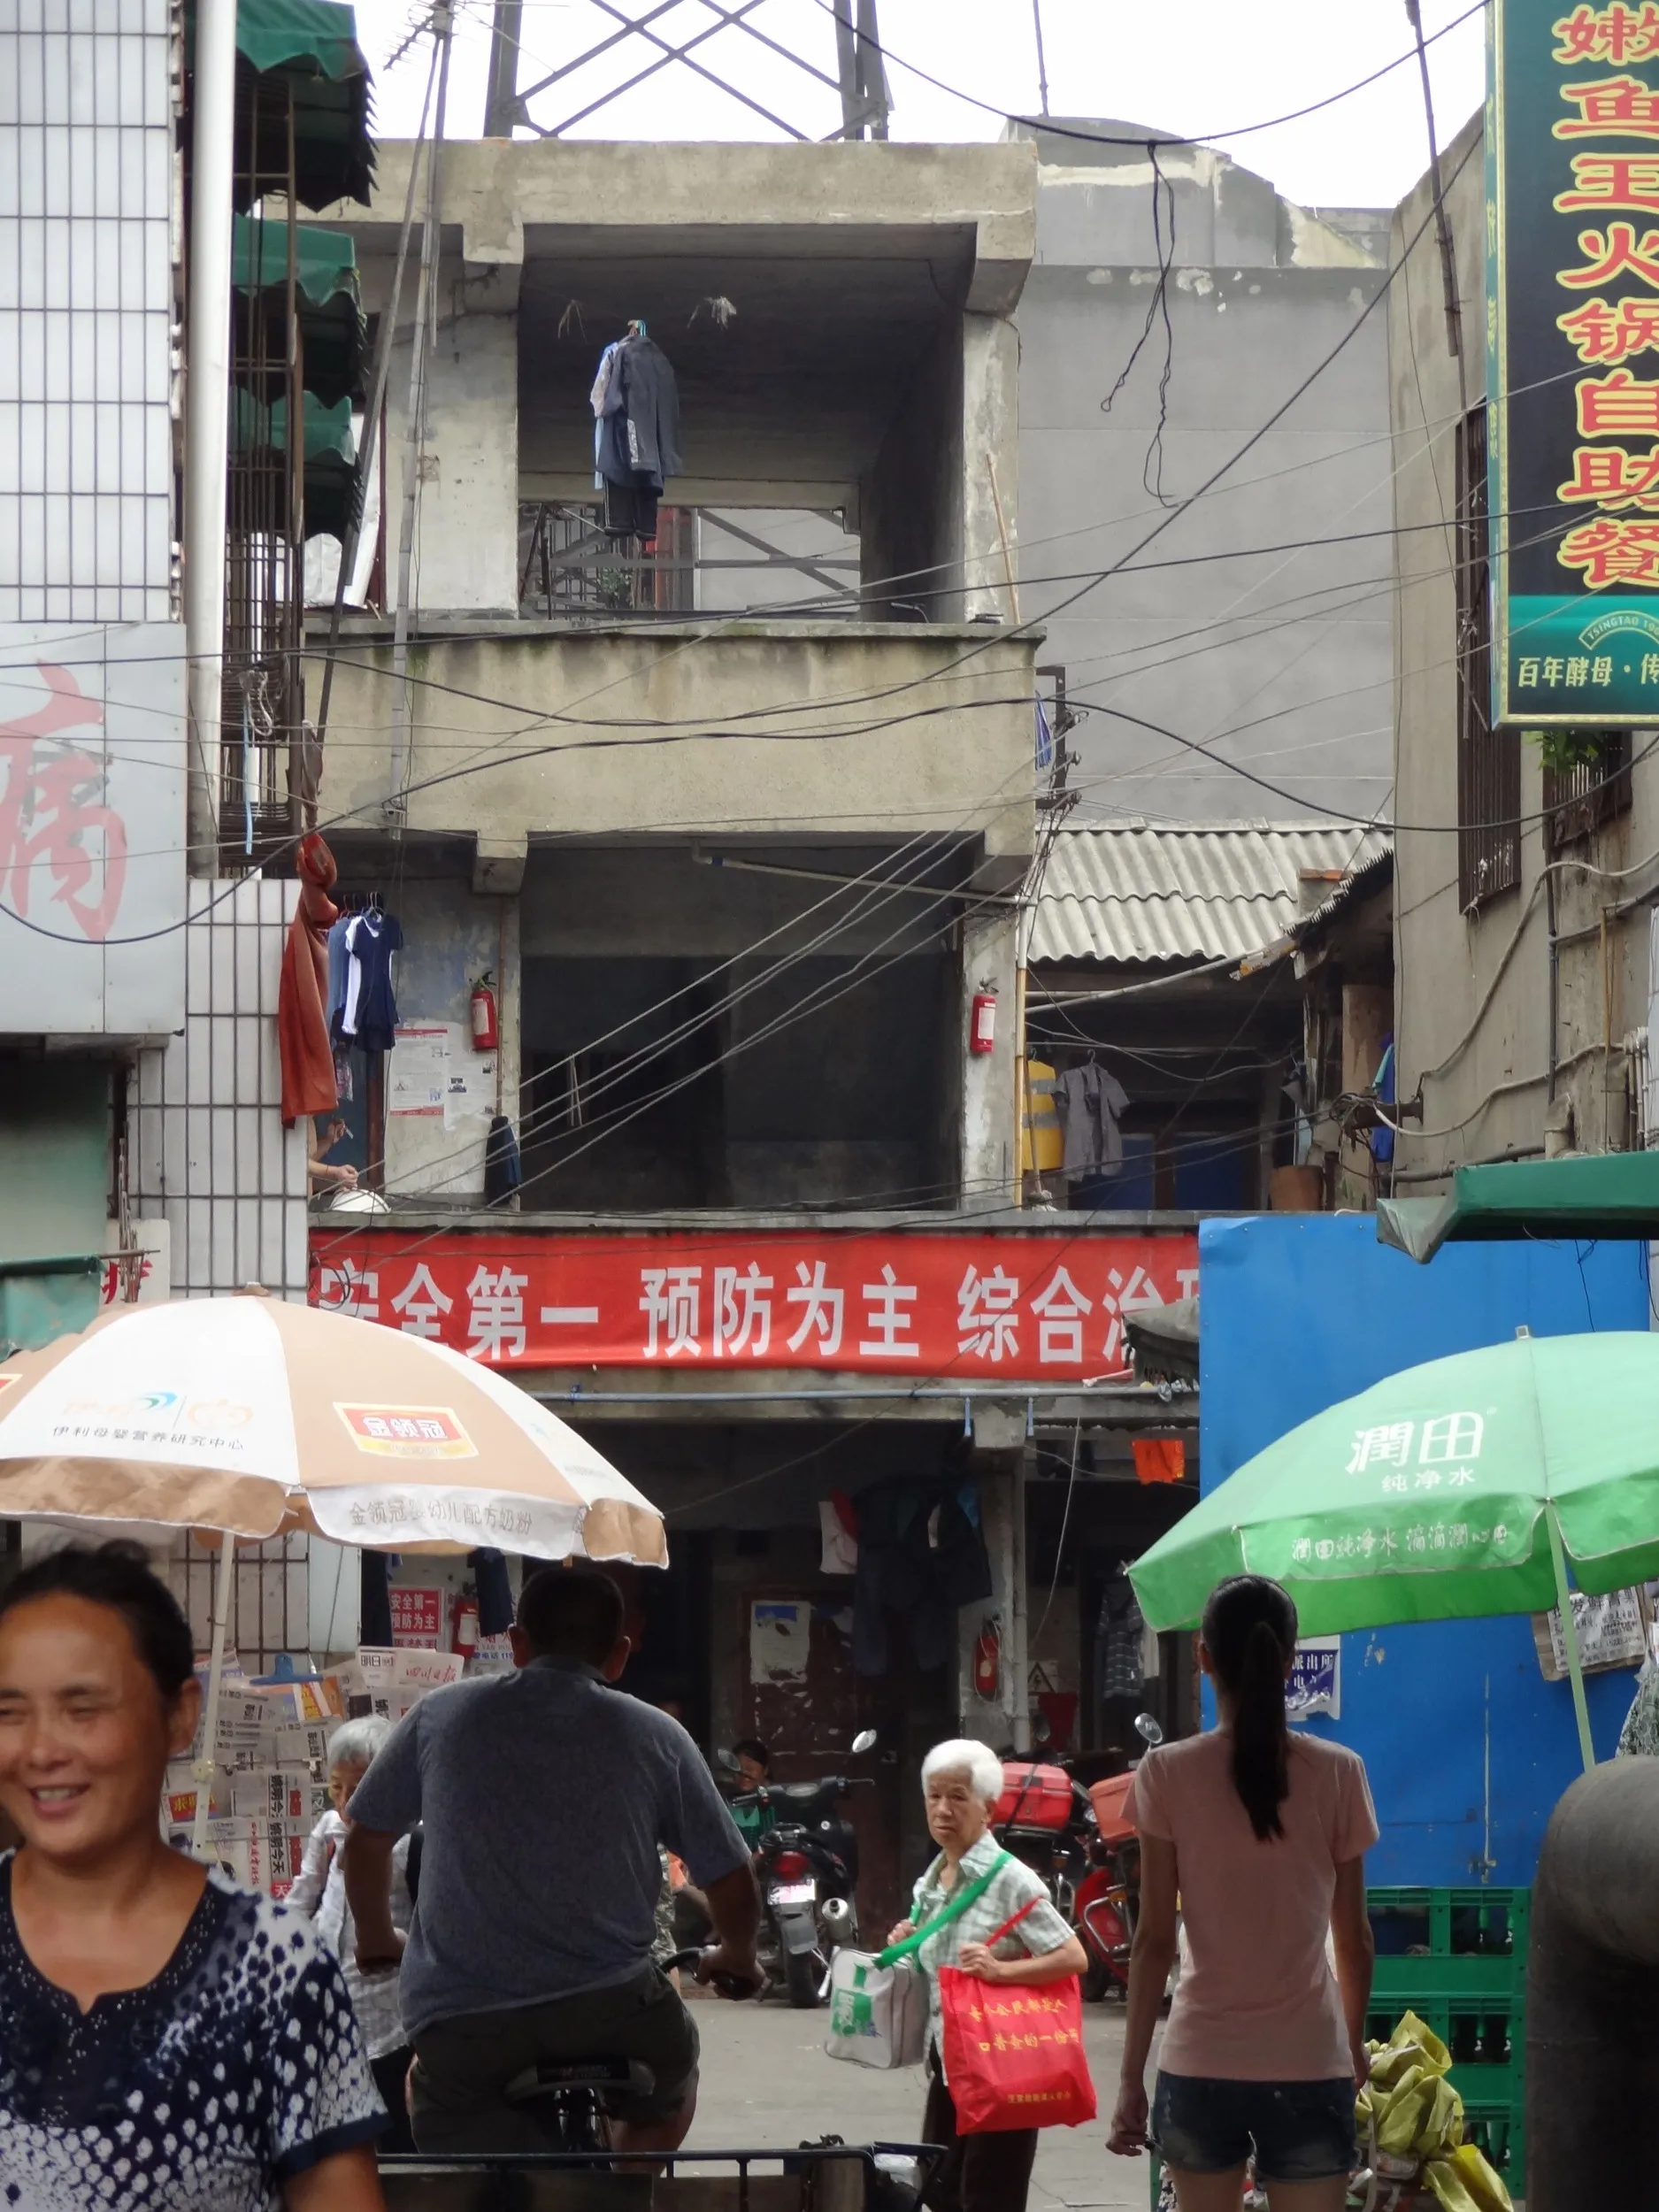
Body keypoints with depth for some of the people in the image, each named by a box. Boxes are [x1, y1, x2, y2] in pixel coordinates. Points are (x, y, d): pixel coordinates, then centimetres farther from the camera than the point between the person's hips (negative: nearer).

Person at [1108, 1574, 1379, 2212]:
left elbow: (1155, 1939, -4)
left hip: (1200, 2067, 0)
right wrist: (1356, 2042, 21)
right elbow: (1353, 1936, 5)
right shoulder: (1337, 1773, -1)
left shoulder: (1168, 1775, -3)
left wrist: (1131, 2077, 2)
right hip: (1308, 2066, 0)